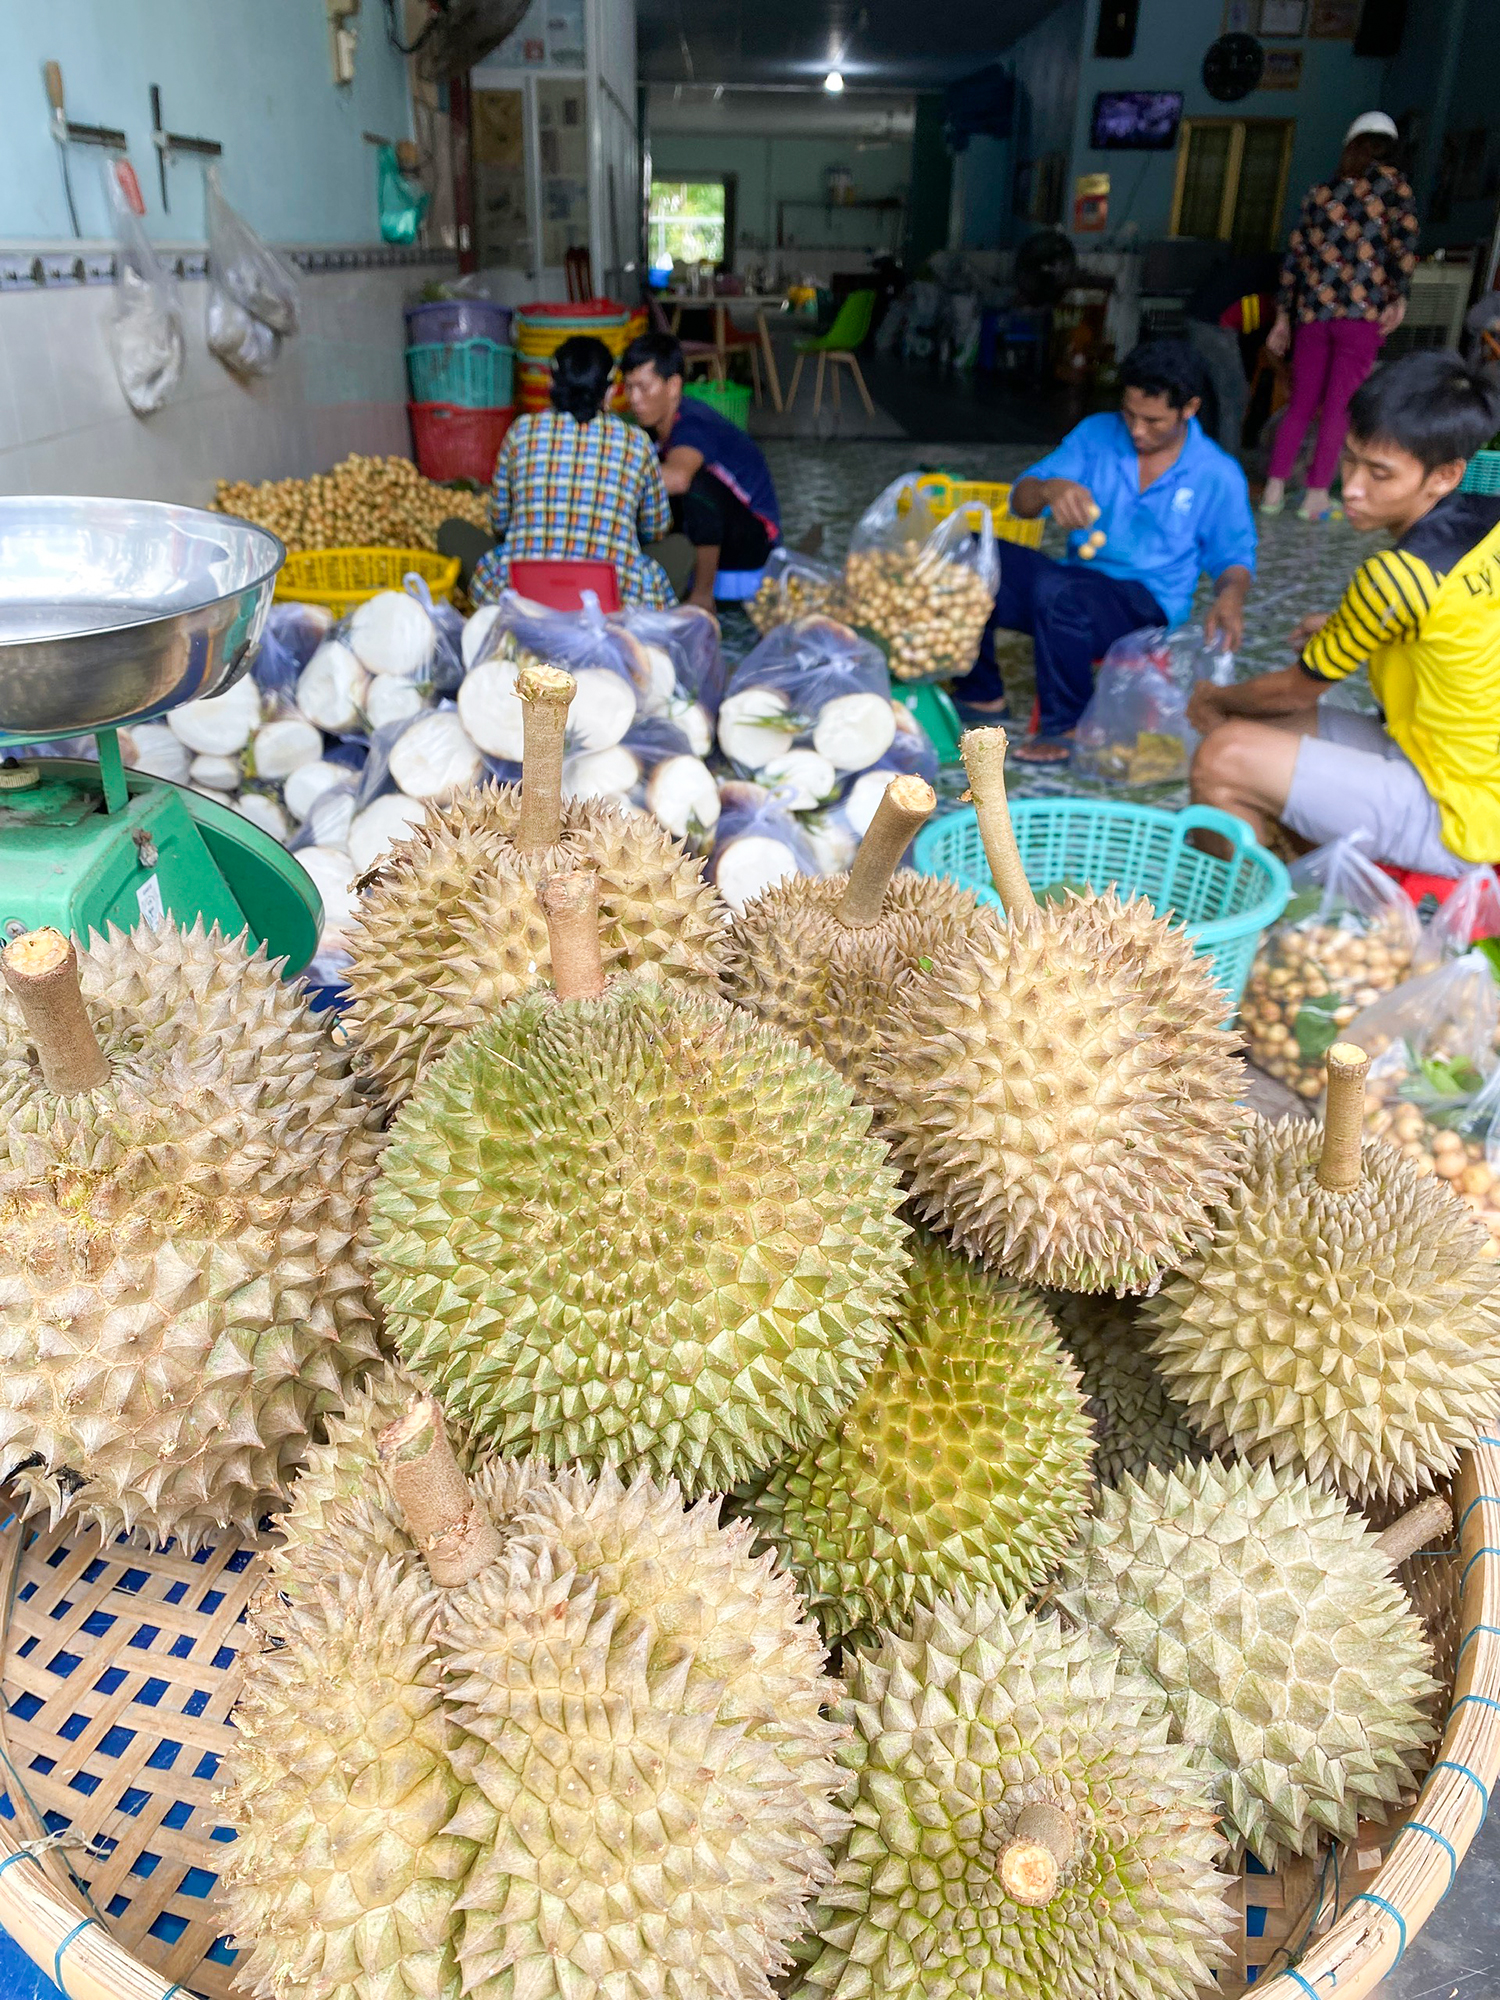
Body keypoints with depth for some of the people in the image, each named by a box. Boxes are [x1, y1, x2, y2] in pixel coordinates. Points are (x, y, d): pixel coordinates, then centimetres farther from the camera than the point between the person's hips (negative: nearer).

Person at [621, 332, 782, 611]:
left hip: (755, 538, -8)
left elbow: (677, 477, -50)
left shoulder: (693, 425, -28)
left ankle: (703, 596, -22)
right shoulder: (653, 421, -1)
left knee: (698, 483, -34)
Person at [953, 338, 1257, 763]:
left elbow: (1233, 557, 7)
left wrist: (1231, 595, -18)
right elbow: (1020, 500, 0)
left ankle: (1066, 727, -18)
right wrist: (1049, 489, -25)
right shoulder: (1096, 434, 4)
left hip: (1147, 604, -4)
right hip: (1076, 585, 4)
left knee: (1056, 589, -37)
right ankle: (981, 695, -2)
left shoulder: (1218, 476, -1)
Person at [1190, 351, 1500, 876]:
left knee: (1224, 757, -24)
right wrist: (1347, 627, 14)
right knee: (1257, 723, 13)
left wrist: (1215, 700, 10)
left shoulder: (1398, 575, -24)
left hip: (1456, 818, -10)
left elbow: (1296, 689, -8)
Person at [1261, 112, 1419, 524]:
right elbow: (1404, 242, -6)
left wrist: (1284, 315, 19)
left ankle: (1275, 487, 4)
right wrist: (1399, 297, -4)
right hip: (1363, 310, -3)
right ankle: (1316, 495, -3)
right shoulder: (1392, 182, 6)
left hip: (1312, 310, 3)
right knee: (1340, 404, -1)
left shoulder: (1321, 191, 17)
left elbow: (1294, 256, 15)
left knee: (1301, 402, 10)